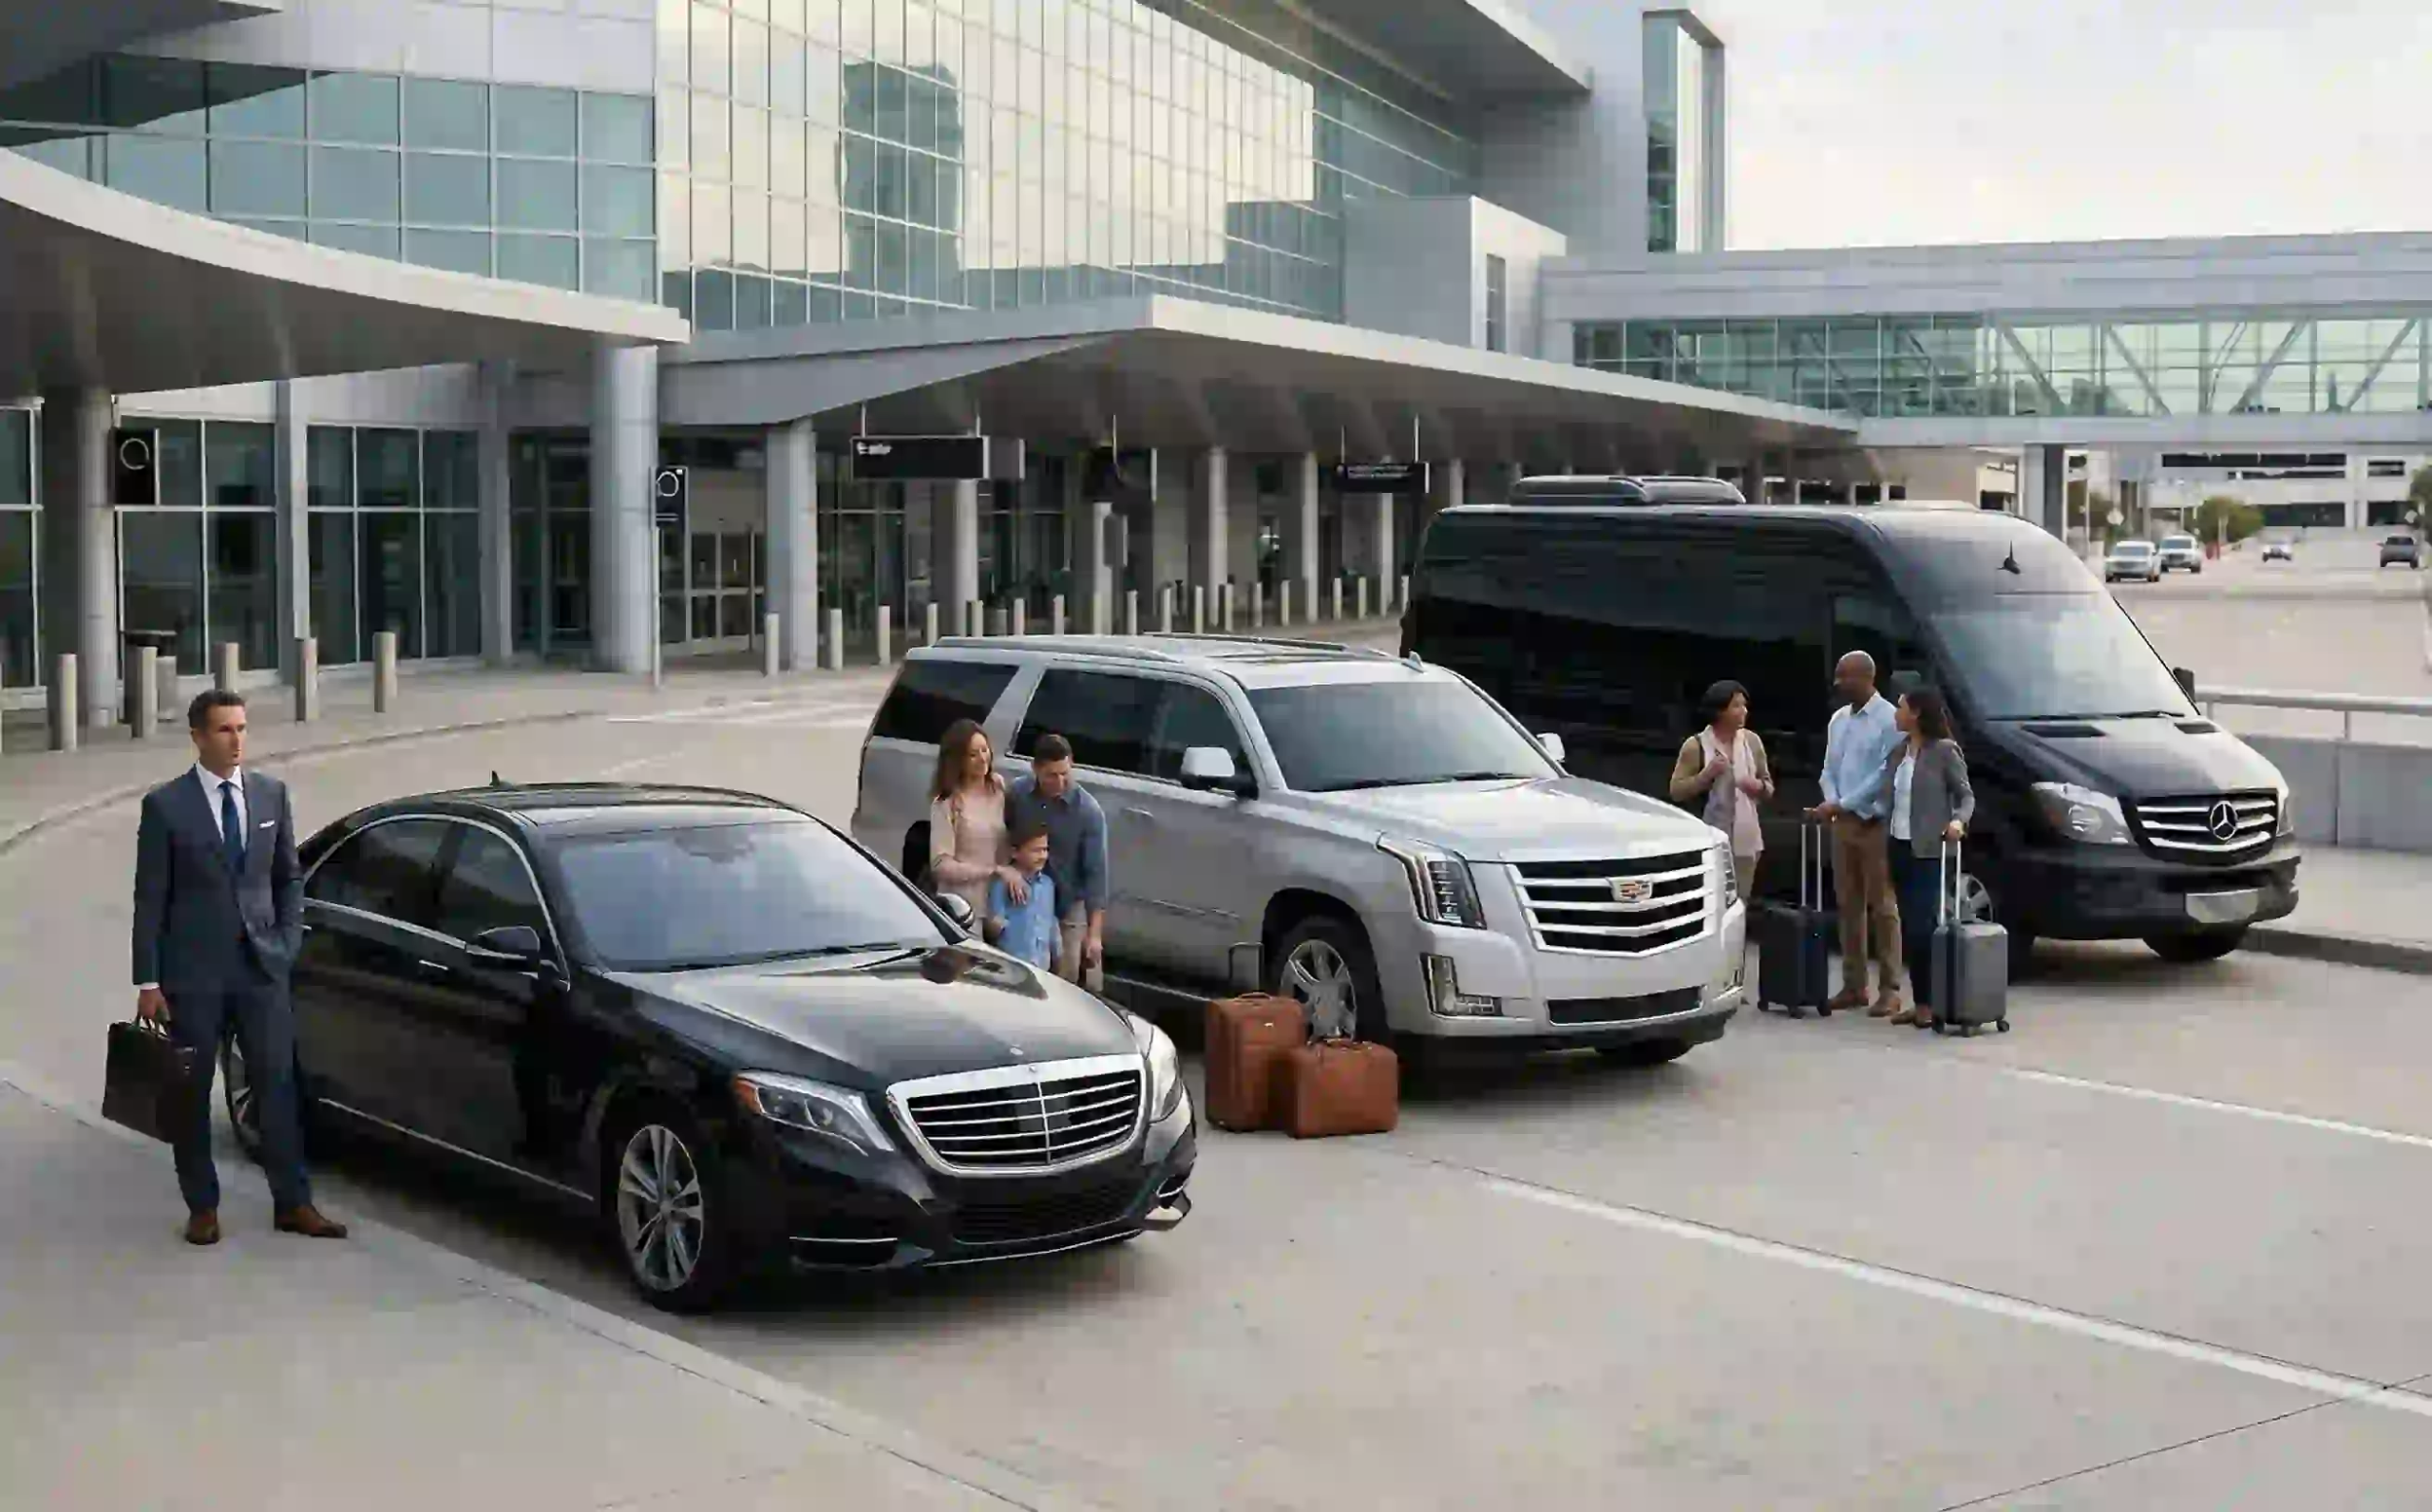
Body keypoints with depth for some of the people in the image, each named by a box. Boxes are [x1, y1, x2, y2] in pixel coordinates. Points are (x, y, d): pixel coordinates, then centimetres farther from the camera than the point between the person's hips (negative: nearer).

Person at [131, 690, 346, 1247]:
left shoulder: (272, 794, 5)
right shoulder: (165, 805, -6)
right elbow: (149, 899, -5)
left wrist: (287, 944, 2)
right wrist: (148, 981, -7)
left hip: (262, 967, 3)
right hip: (193, 972, -3)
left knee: (278, 1084, 4)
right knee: (191, 1093, 6)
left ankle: (292, 1203, 11)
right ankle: (202, 1207, 17)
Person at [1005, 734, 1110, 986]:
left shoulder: (1088, 811, -18)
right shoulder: (1017, 794, -9)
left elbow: (1095, 872, -17)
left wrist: (1094, 933, -21)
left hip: (1069, 907, -3)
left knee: (1065, 981, 2)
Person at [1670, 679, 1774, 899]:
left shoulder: (1752, 741, 8)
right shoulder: (1696, 746, -3)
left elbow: (1769, 787, 15)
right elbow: (1676, 791, -3)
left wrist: (1759, 786, -8)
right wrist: (1707, 774, -16)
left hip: (1745, 839, 4)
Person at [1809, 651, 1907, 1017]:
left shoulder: (1889, 719, -11)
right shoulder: (1838, 719, 13)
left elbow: (1884, 774, -16)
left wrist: (1842, 804, -16)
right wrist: (1831, 801, -6)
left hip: (1875, 824, -7)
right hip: (1843, 823, 7)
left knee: (1882, 907, -4)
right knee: (1849, 905, 9)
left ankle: (1890, 989, -2)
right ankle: (1854, 985, 15)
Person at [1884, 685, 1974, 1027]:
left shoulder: (1944, 751, -7)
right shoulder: (1898, 751, 13)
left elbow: (1966, 795, -6)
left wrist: (1958, 820, -24)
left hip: (1928, 850, -7)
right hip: (1900, 846, 7)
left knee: (1922, 927, -11)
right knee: (1908, 927, 6)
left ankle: (1931, 1001, -4)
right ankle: (1919, 1001, 11)